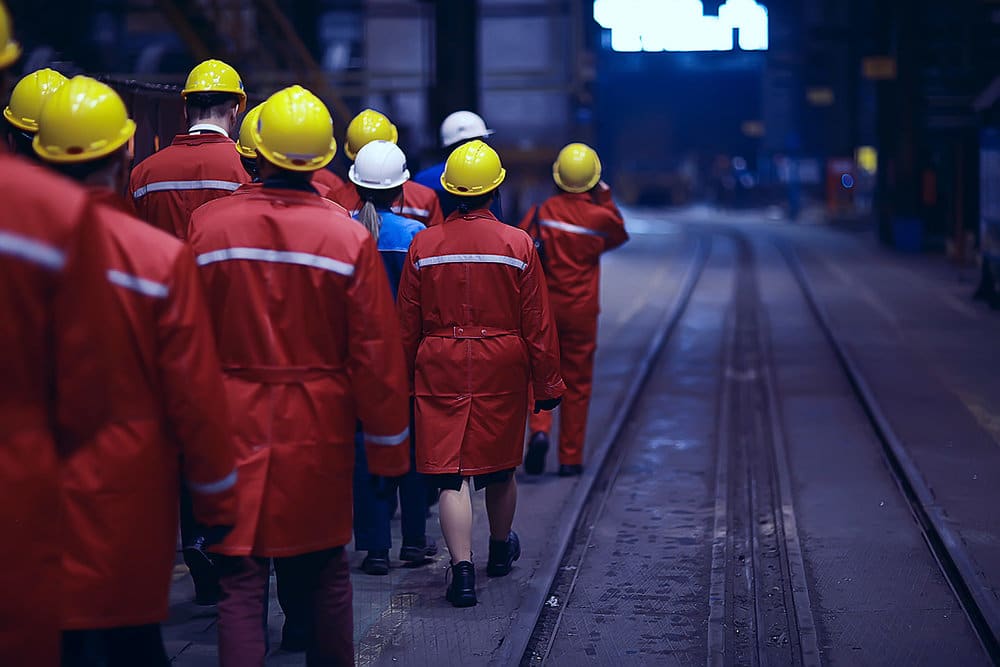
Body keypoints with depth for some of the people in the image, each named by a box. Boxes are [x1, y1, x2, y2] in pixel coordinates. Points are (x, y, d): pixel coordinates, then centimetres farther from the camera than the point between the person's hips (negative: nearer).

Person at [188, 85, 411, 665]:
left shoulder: (209, 224, -6)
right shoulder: (350, 237, -9)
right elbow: (377, 352, -6)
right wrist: (388, 449, 4)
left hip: (234, 424, 0)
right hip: (318, 431, 0)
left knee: (242, 578, 4)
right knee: (323, 574, 16)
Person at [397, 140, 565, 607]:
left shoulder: (423, 245, -4)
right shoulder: (518, 245, -7)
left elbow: (407, 324, 2)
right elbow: (537, 324, -3)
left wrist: (405, 378, 14)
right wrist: (547, 384, 6)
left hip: (440, 372, 0)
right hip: (503, 372, 1)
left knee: (451, 474, -1)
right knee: (500, 468, 18)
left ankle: (462, 568, -13)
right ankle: (501, 549, 39)